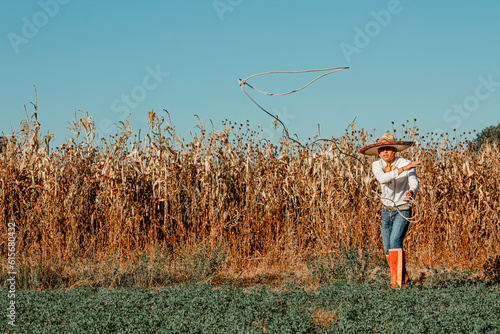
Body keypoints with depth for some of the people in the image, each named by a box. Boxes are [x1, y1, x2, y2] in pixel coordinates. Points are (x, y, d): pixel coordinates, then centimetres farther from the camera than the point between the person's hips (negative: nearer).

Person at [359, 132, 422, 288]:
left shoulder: (406, 164, -11)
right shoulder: (377, 165, -5)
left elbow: (414, 183, -25)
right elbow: (382, 179, -26)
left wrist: (410, 192, -48)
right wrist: (402, 169, -36)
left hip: (403, 210, -5)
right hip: (387, 210, 5)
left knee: (395, 241, -26)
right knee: (388, 250, 6)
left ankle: (397, 280, -26)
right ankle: (403, 277, 25)